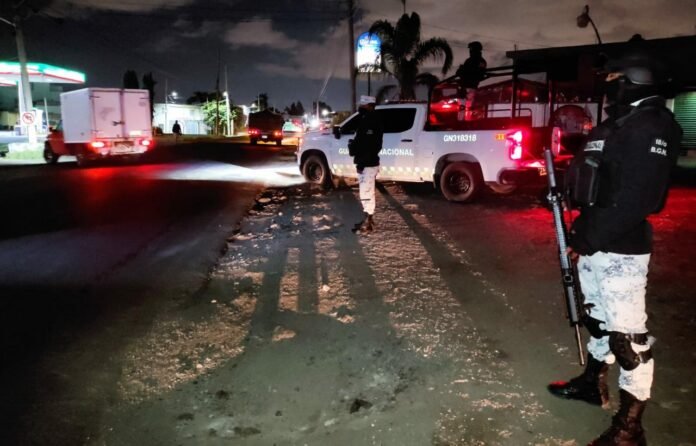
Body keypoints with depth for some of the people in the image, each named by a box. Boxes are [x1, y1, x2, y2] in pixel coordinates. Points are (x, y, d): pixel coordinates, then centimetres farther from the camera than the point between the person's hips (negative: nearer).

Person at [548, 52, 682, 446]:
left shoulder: (649, 128, -17)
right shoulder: (617, 124, 16)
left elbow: (635, 200, -25)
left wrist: (588, 238, -21)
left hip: (620, 251, -10)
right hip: (593, 245, 10)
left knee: (627, 334, -3)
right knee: (598, 318, 22)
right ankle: (594, 383, 40)